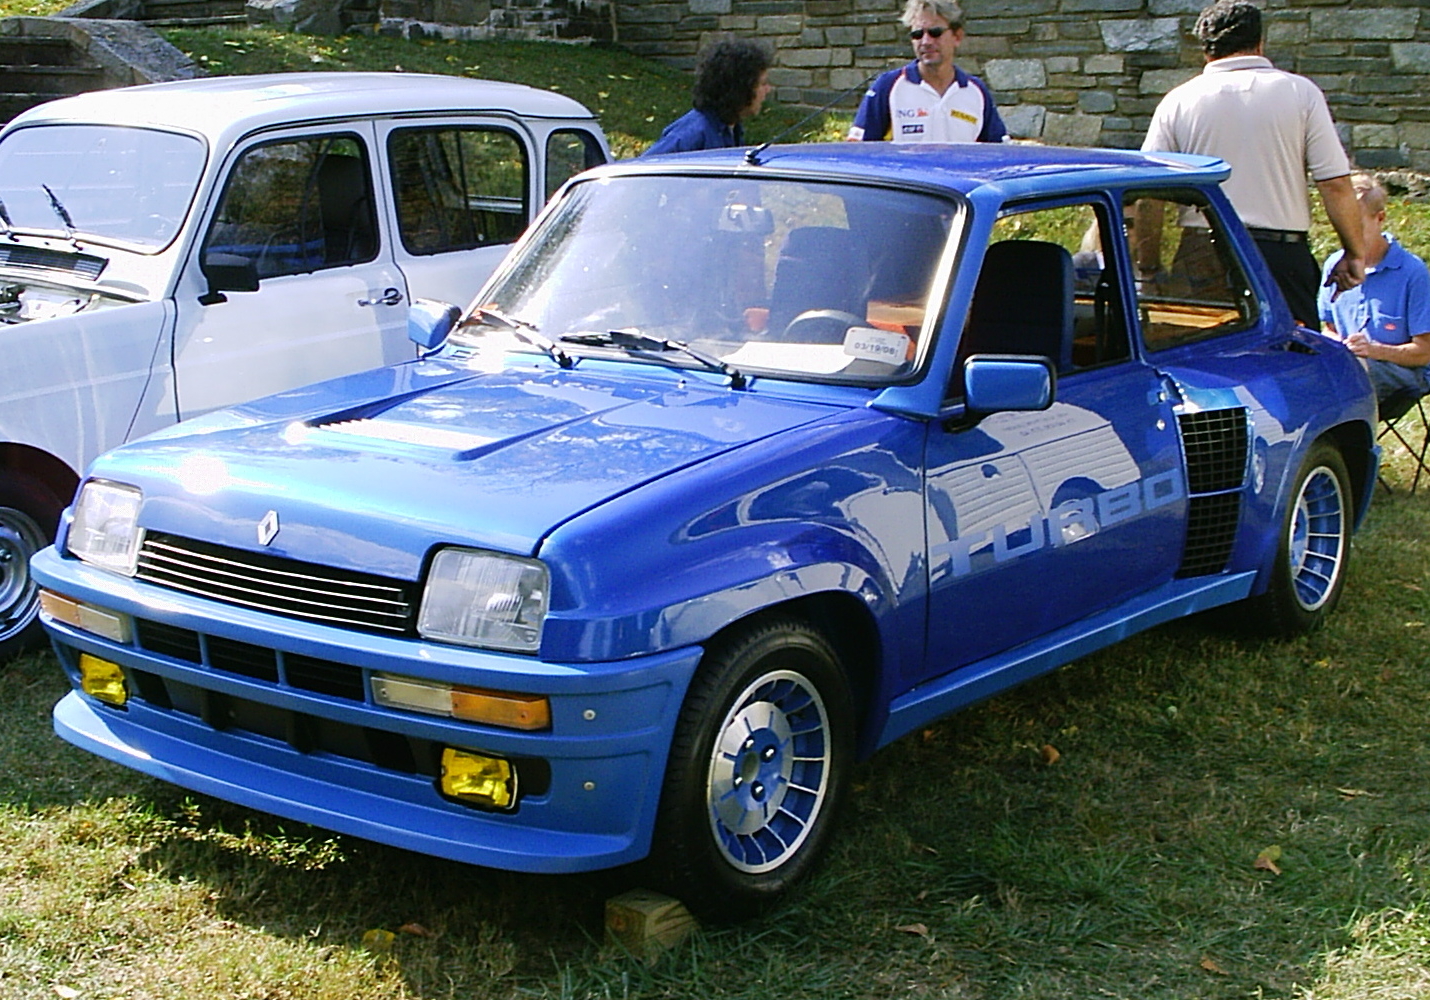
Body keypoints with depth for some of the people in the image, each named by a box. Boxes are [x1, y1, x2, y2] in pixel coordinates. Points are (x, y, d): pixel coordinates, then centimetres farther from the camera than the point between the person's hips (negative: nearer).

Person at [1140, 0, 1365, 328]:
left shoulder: (1178, 101, 5)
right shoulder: (1301, 93, 2)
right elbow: (1336, 184, -3)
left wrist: (1149, 267, 9)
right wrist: (1354, 254, 6)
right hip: (1282, 252, -1)